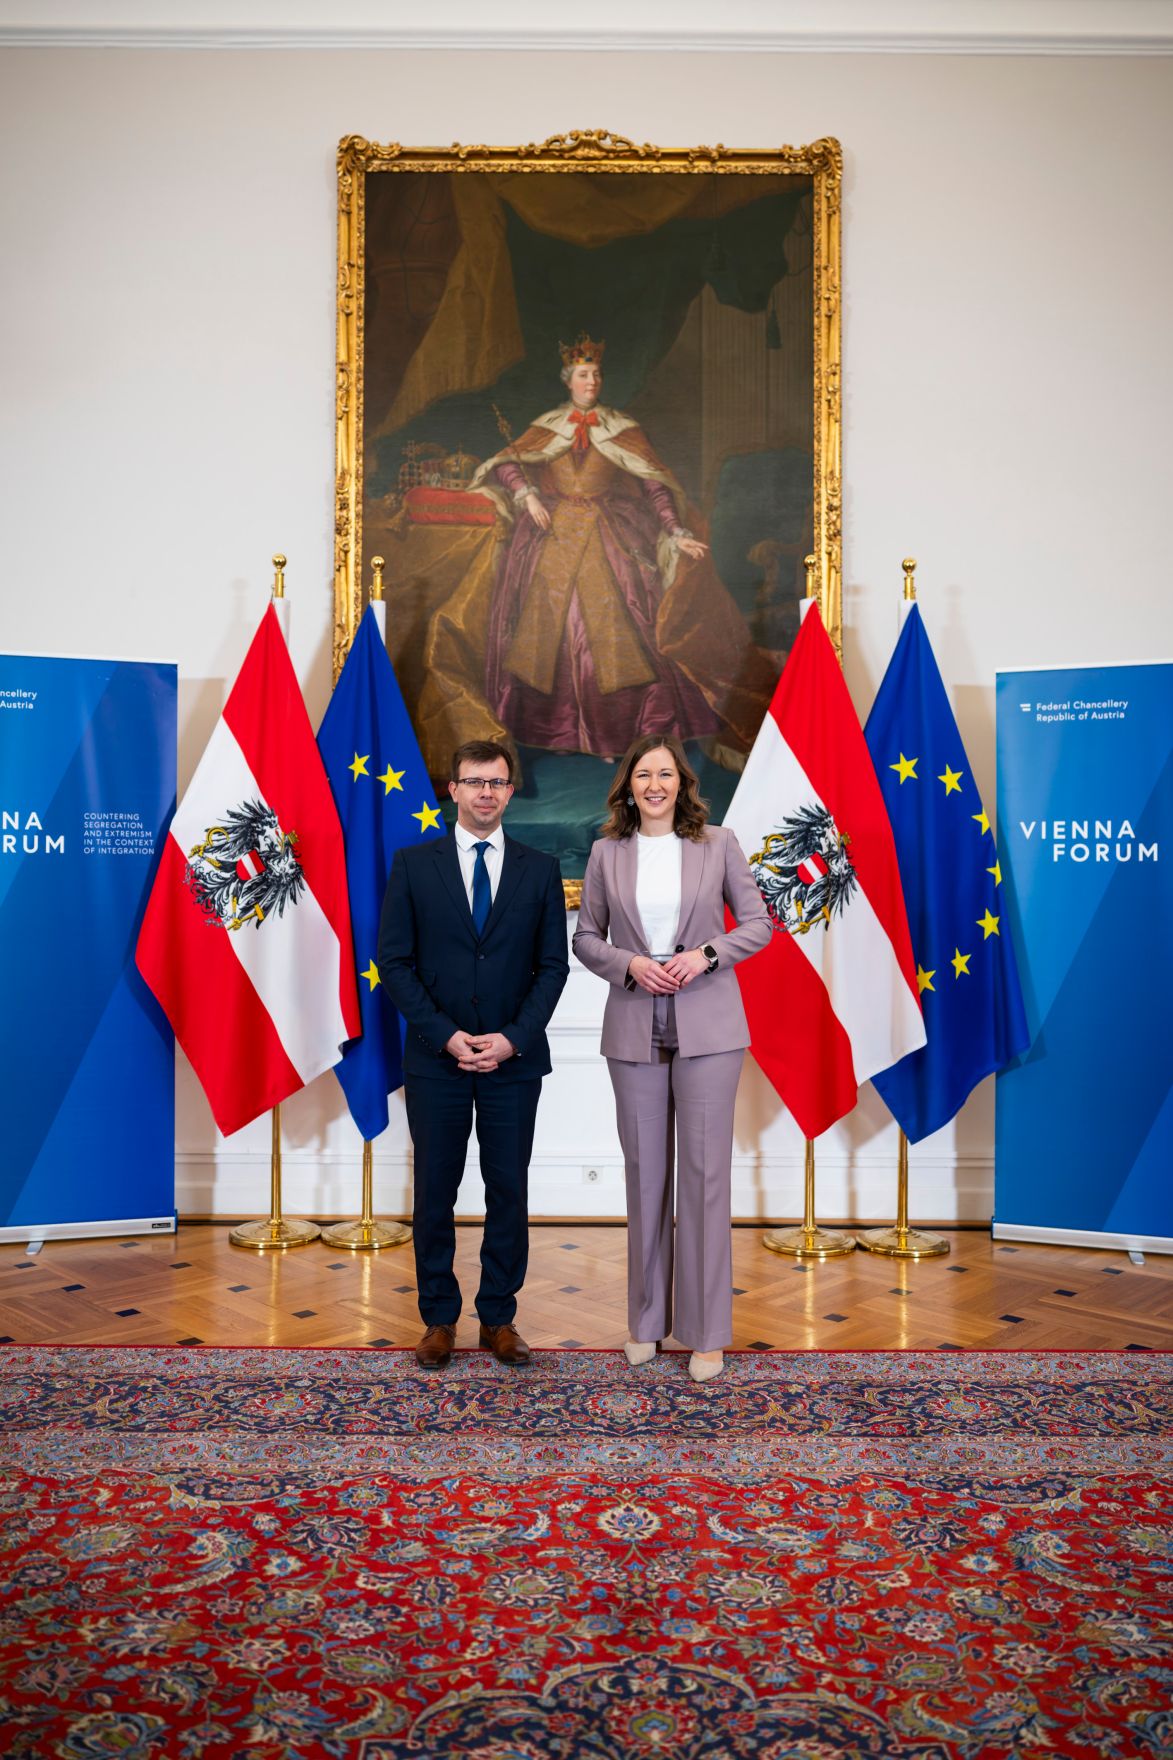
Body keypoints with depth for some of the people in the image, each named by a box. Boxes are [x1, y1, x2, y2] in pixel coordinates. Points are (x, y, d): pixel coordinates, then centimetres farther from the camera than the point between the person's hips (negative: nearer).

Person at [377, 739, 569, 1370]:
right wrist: (445, 1035, -11)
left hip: (514, 1058, 1)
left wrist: (512, 1038, -10)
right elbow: (394, 961, -2)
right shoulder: (413, 863, 2)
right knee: (435, 1193, 6)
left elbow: (552, 964, 2)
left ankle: (499, 1318, 21)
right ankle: (439, 1319, 21)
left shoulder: (540, 869, 5)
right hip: (435, 1057, -1)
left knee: (508, 1191, 6)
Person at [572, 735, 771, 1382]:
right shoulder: (607, 851, 5)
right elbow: (586, 937, 8)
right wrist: (629, 964, -11)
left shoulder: (718, 843, 1)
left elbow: (758, 923, 4)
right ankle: (646, 1318, 25)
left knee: (704, 1171, 0)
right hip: (634, 1026, 2)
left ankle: (706, 1329, 13)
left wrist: (705, 955, -12)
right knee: (643, 1172, 10)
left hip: (706, 1025, -1)